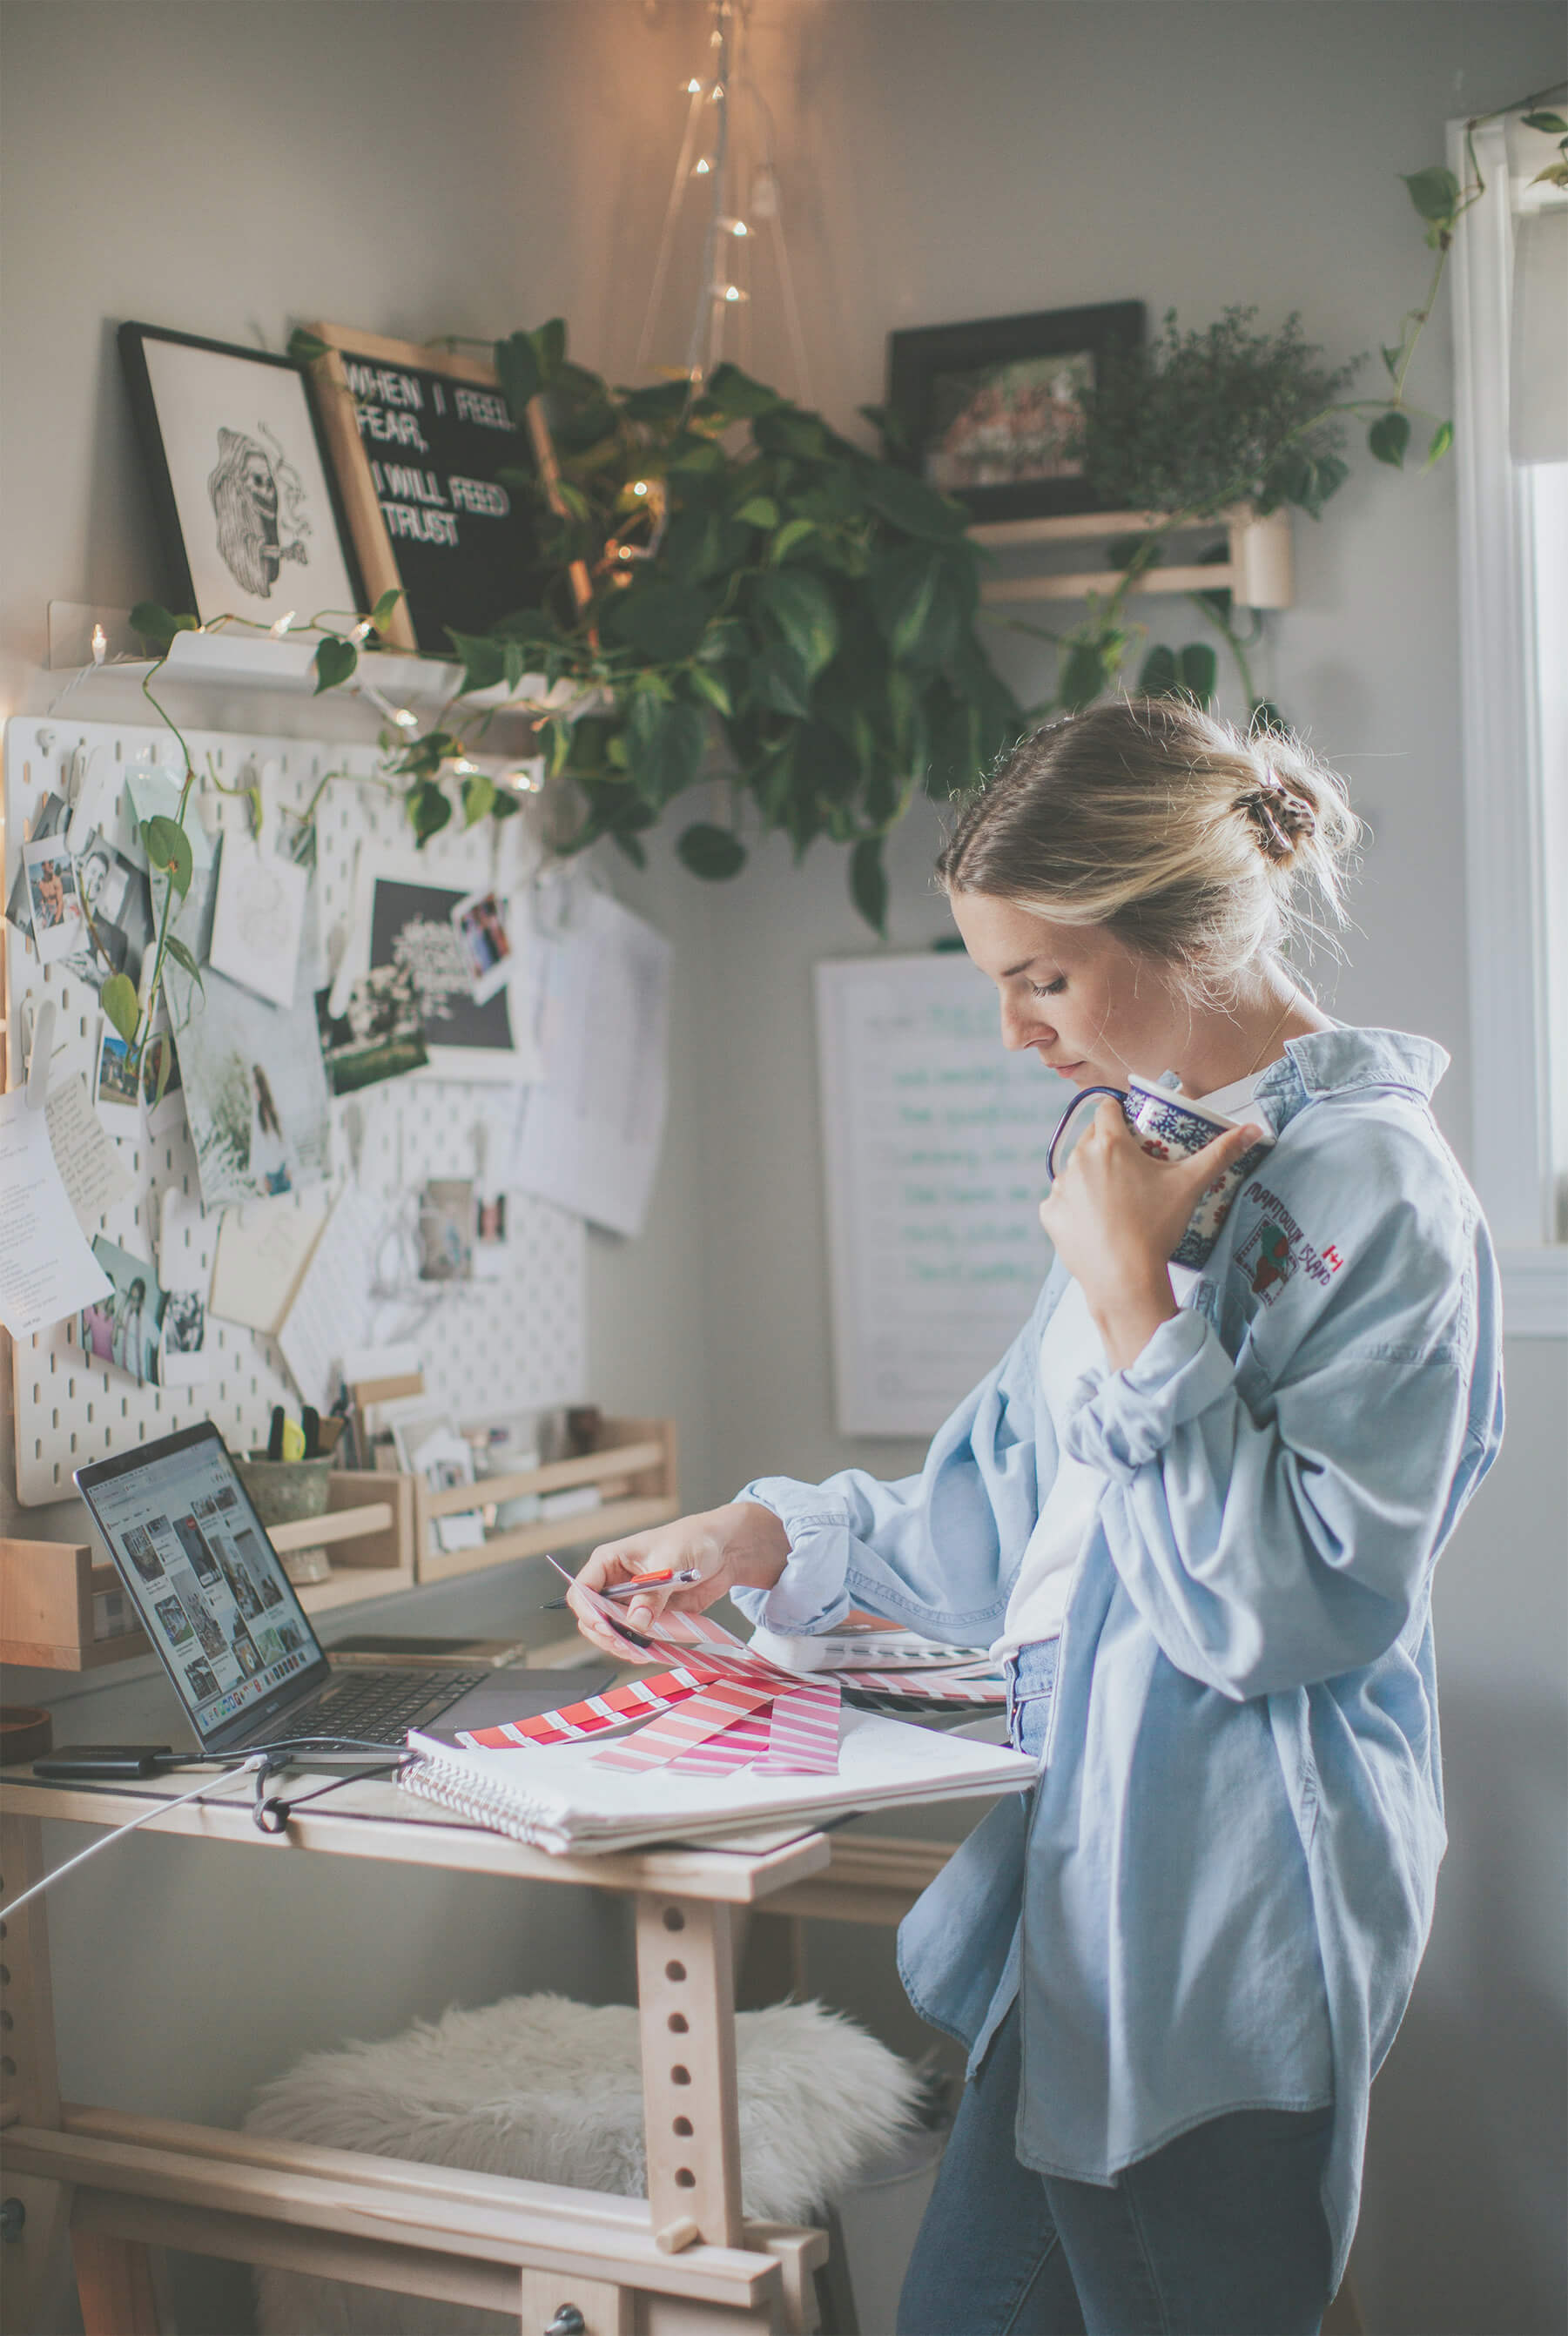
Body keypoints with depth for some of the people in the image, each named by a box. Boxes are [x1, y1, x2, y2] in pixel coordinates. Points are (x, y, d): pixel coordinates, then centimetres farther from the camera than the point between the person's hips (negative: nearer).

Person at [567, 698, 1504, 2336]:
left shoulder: (1372, 1187, -15)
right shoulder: (1168, 1157, 13)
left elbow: (1287, 1605, -20)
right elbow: (1009, 1517, 20)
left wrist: (1134, 1298, -21)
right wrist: (757, 1541, 11)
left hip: (1228, 1937, -8)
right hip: (1083, 1892, 9)